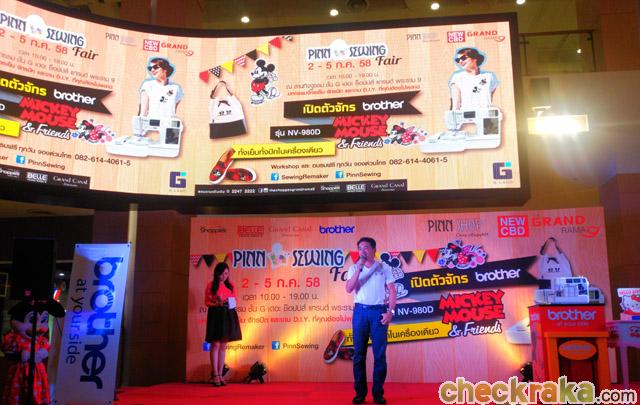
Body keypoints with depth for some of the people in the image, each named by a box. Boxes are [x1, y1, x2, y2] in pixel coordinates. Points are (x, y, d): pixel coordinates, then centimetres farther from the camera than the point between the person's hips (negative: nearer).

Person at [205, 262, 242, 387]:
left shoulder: (230, 285, 10)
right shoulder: (211, 285, 0)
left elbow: (235, 300, 14)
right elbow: (207, 302, 0)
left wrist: (229, 302, -7)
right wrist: (216, 304, -17)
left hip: (228, 315, 4)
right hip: (215, 315, -4)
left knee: (223, 345, 7)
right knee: (215, 345, -8)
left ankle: (220, 374, 12)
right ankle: (215, 375, -4)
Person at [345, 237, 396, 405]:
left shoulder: (384, 268, 6)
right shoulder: (354, 268, 8)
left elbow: (392, 291, 4)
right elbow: (349, 289, -6)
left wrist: (390, 311, -7)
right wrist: (359, 268, -13)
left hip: (379, 311, -1)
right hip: (360, 311, 1)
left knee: (380, 353, -1)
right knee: (359, 353, 3)